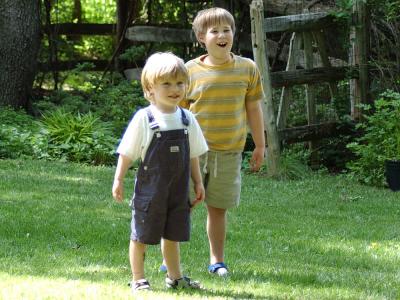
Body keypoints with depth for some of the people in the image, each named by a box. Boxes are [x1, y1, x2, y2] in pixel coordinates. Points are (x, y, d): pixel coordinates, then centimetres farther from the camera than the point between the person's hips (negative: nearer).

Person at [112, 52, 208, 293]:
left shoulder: (187, 119, 4)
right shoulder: (144, 119, -11)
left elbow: (193, 155, 13)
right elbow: (127, 153, -5)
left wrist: (198, 182, 13)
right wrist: (118, 180, -6)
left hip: (178, 190, 4)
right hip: (150, 189, -4)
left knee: (173, 234, 15)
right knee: (141, 236, 4)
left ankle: (175, 277, 27)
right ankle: (138, 279, 14)